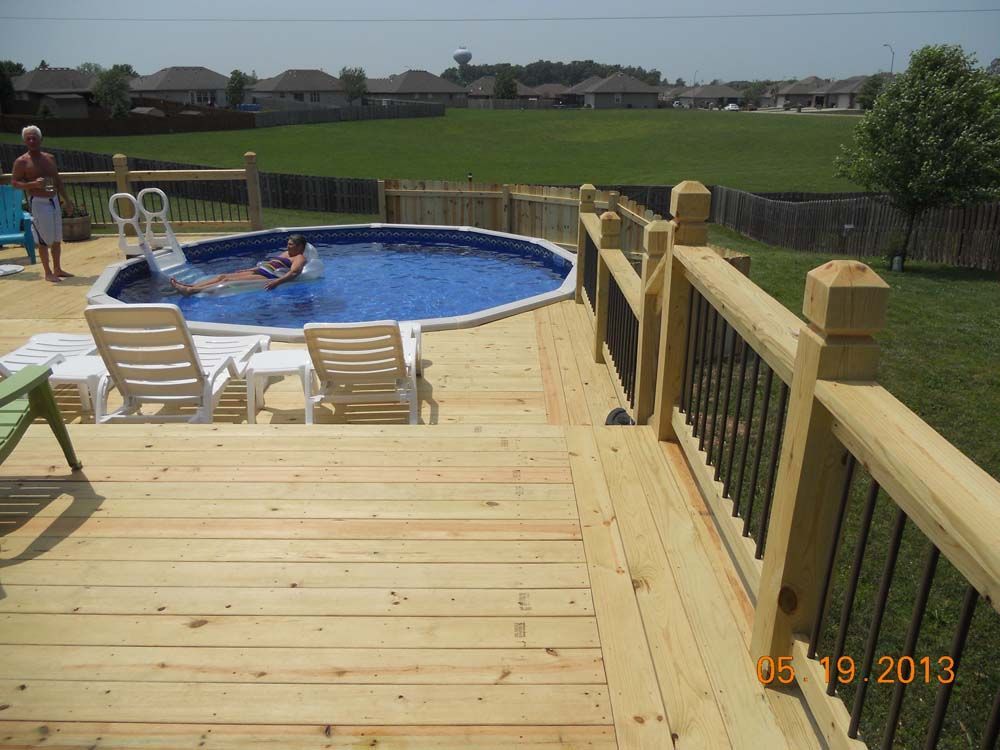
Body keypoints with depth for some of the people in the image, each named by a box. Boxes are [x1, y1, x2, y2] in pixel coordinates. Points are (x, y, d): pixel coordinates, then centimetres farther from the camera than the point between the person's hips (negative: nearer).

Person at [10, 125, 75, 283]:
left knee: (57, 238, 12)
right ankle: (48, 273, 4)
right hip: (38, 203, -6)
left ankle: (57, 269, 23)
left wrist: (66, 199, 17)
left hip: (54, 200, 6)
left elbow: (58, 180, 18)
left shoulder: (50, 158, 11)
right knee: (44, 240, -4)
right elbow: (14, 182, -7)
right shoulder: (21, 161, -7)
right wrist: (33, 184, -23)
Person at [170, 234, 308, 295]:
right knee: (223, 276, -3)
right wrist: (248, 270, 30)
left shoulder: (299, 258, -3)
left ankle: (192, 291, -29)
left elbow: (293, 273, -23)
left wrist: (276, 282, -40)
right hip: (258, 272, 9)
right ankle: (189, 286, -12)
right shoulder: (286, 253, 26)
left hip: (266, 278, -9)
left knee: (228, 280, -20)